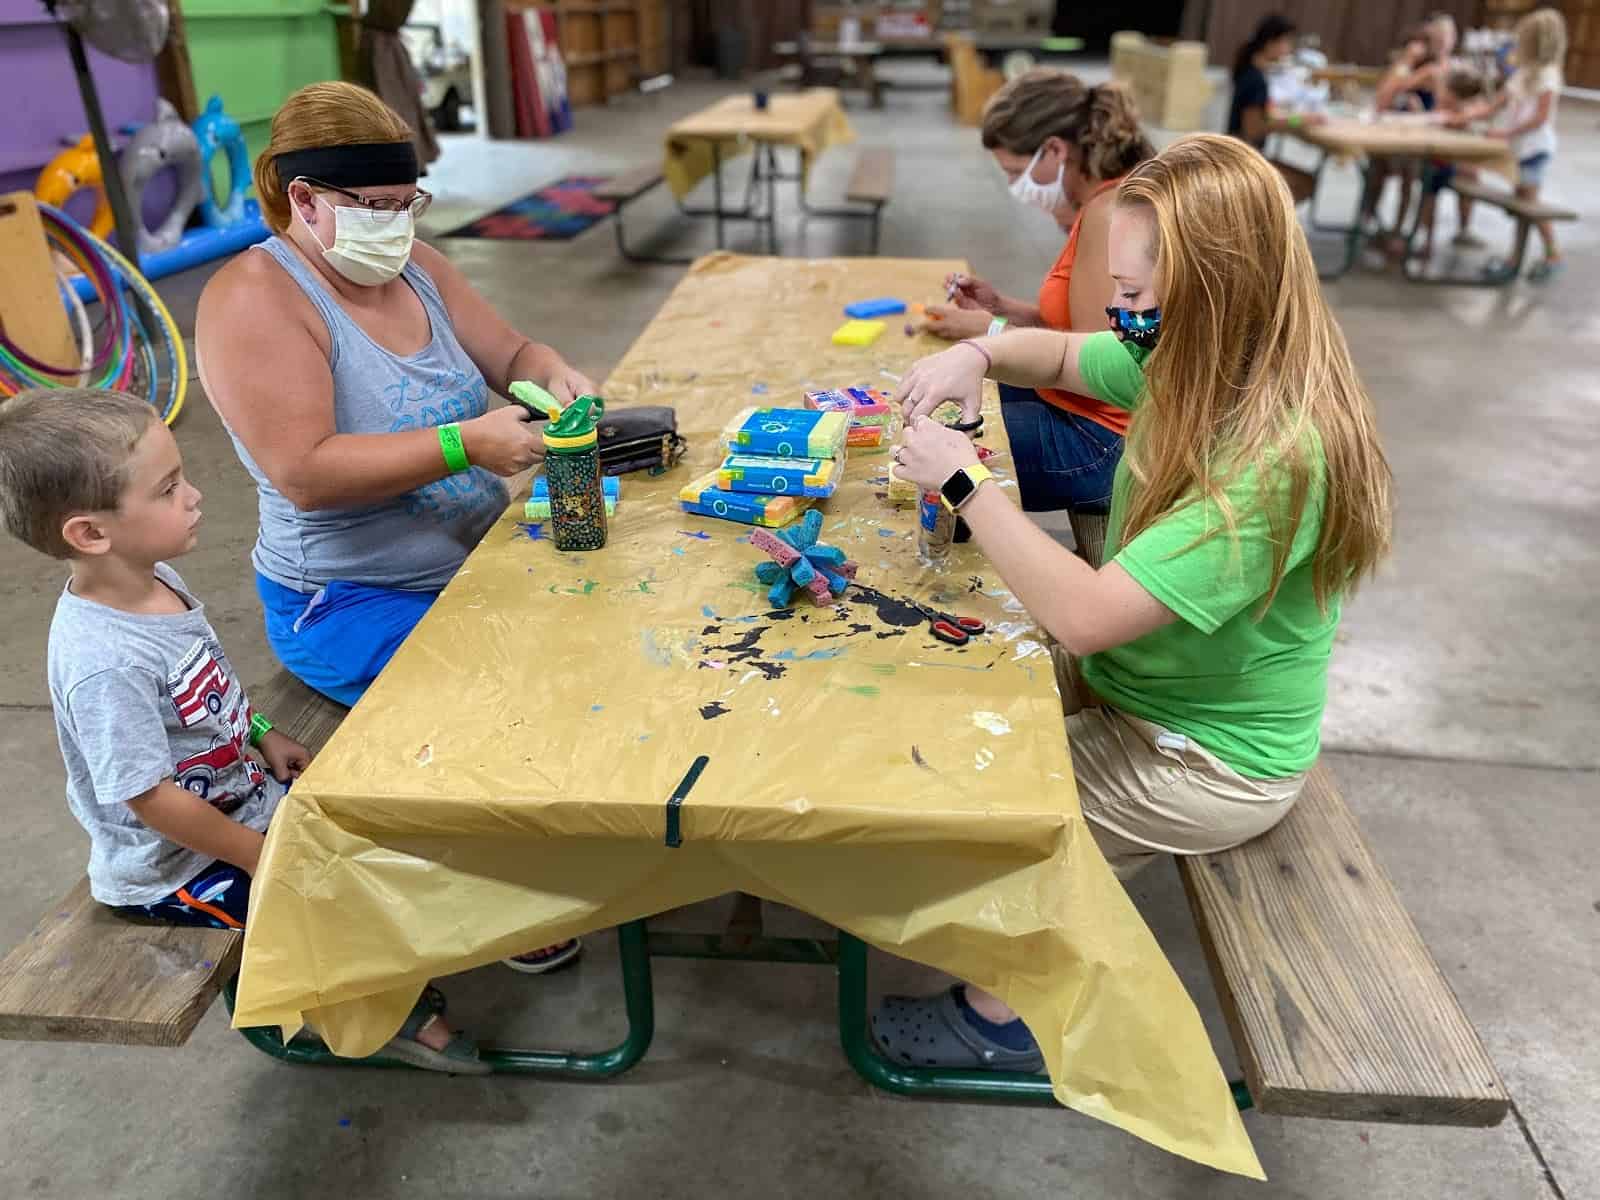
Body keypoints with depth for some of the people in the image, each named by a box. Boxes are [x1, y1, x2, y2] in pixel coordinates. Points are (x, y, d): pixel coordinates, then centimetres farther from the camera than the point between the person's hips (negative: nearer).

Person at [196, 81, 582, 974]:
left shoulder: (412, 265, 4)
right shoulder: (255, 299, -18)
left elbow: (510, 353, 9)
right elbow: (304, 472, -27)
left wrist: (553, 374, -14)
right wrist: (465, 444, -31)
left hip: (482, 560, 8)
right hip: (352, 606, -7)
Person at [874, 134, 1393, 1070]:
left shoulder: (1277, 457, -34)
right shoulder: (1200, 363, -8)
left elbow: (1084, 615, -37)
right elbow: (1066, 356, 10)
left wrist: (964, 482, -28)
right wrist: (982, 353, -12)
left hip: (1208, 763, -8)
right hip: (1136, 681, 8)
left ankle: (1002, 1020, 20)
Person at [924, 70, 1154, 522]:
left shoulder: (1108, 213, -22)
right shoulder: (1103, 201, 9)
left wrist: (991, 330, -13)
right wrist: (1001, 306, 4)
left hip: (1103, 442, -10)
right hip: (1080, 411, 11)